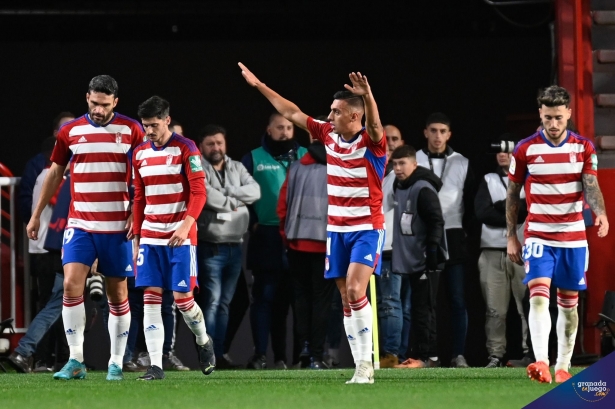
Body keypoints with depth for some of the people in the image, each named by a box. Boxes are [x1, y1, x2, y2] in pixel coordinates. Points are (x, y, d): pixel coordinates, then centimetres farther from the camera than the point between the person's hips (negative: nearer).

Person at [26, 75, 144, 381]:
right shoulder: (70, 132, 4)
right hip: (80, 225, 1)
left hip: (117, 227, -1)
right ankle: (75, 361, -10)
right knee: (71, 285, -14)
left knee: (118, 293, 4)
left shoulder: (131, 130, -1)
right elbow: (55, 174, 15)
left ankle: (116, 364, 13)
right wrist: (37, 215, 16)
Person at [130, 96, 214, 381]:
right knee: (151, 298, -5)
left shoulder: (185, 149, -6)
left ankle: (203, 342, 24)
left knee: (182, 297, -6)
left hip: (180, 237, -5)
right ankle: (156, 366, -6)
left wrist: (185, 227, -24)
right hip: (150, 238, 5)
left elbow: (198, 193, -11)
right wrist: (136, 240, 13)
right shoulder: (139, 154, 10)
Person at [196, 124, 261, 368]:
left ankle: (219, 354, 14)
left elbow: (254, 191, -1)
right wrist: (233, 201, -7)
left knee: (225, 302, 10)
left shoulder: (237, 168, 14)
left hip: (235, 246, 6)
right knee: (212, 301, -10)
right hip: (210, 248, -6)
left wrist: (226, 192, -12)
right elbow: (205, 195, -19)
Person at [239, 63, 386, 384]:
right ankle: (361, 368, 6)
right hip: (337, 230, 6)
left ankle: (367, 362, -15)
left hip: (367, 228, -6)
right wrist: (259, 85, 14)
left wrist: (368, 97, -55)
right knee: (346, 299, 3)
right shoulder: (328, 135, 4)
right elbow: (292, 113, 12)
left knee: (355, 291, -20)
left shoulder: (371, 142, -13)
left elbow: (375, 125, -35)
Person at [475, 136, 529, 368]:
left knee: (529, 305, -7)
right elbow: (482, 212, 1)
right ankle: (495, 355, -2)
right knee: (494, 308, -3)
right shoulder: (488, 181, 16)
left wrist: (503, 206, -5)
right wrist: (515, 218, -6)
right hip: (493, 251, 2)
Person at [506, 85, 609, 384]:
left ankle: (563, 366, 18)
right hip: (538, 234, -2)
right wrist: (511, 237, 5)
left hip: (573, 237, 2)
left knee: (569, 303, 8)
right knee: (539, 296, -19)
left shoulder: (584, 148, 0)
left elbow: (591, 186, -10)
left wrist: (600, 213, -31)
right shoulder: (525, 149, -2)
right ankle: (541, 362, -31)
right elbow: (512, 194, 6)